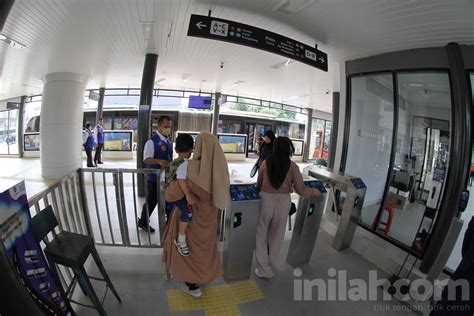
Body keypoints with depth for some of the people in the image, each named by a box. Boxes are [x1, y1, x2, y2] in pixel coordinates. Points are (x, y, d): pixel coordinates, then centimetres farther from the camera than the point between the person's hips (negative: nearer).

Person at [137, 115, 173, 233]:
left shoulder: (169, 141, 8)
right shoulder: (152, 141, -17)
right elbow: (147, 159, -27)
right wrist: (159, 161, -43)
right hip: (154, 177, -7)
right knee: (152, 201, 8)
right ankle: (143, 222, 31)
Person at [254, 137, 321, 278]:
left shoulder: (265, 163, -3)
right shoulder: (292, 166, -6)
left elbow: (258, 184, 7)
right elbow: (301, 190, -6)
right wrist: (315, 191, 13)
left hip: (265, 200, 0)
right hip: (283, 202, 1)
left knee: (261, 234, 16)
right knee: (276, 235, 21)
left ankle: (264, 269, 21)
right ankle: (268, 264, 40)